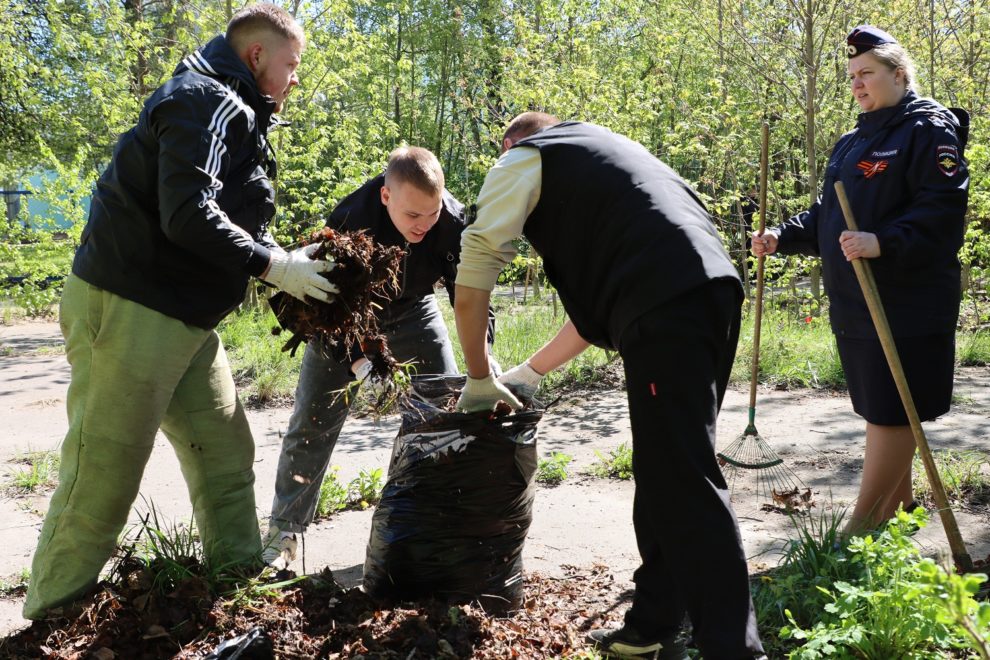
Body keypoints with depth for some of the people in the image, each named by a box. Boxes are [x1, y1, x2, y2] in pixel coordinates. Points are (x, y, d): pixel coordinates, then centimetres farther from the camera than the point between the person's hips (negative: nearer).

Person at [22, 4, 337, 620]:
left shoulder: (233, 113, 20)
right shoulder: (207, 102, -13)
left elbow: (232, 221, 21)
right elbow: (188, 216, -25)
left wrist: (288, 259, 7)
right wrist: (273, 266, -17)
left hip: (185, 319, 10)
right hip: (129, 312, -10)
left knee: (227, 454, 11)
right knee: (103, 481, -3)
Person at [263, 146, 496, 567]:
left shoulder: (453, 221, -30)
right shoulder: (349, 222, -37)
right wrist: (357, 362, -42)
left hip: (412, 309, 2)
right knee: (313, 419, -2)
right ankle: (283, 531, 13)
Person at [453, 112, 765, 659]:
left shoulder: (523, 161, 14)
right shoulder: (599, 151, 36)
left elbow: (472, 285, 4)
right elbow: (598, 299, 35)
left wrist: (479, 378, 16)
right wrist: (530, 373, 37)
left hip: (665, 306, -8)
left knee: (684, 484, -6)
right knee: (663, 474, 14)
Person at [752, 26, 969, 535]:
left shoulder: (928, 129, -5)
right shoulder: (850, 143, 19)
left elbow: (943, 209, -18)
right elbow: (825, 216, 21)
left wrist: (883, 242, -31)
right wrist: (782, 237, 5)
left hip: (906, 304, -8)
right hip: (853, 304, 8)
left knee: (890, 413, -4)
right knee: (878, 411, 14)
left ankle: (859, 529, 0)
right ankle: (899, 506, 27)